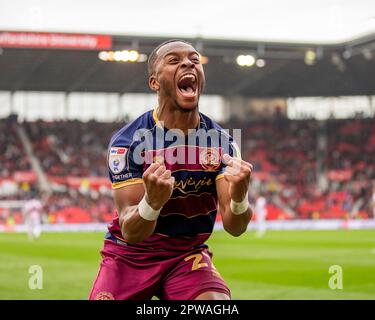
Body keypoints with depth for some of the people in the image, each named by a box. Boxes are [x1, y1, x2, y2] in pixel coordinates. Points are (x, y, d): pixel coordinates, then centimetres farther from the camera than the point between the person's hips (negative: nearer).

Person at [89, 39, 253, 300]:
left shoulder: (221, 141, -6)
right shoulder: (128, 141, -16)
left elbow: (234, 227, -13)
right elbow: (130, 233, -22)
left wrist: (239, 198, -36)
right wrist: (152, 201, -44)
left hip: (188, 254, 1)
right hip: (130, 256, -1)